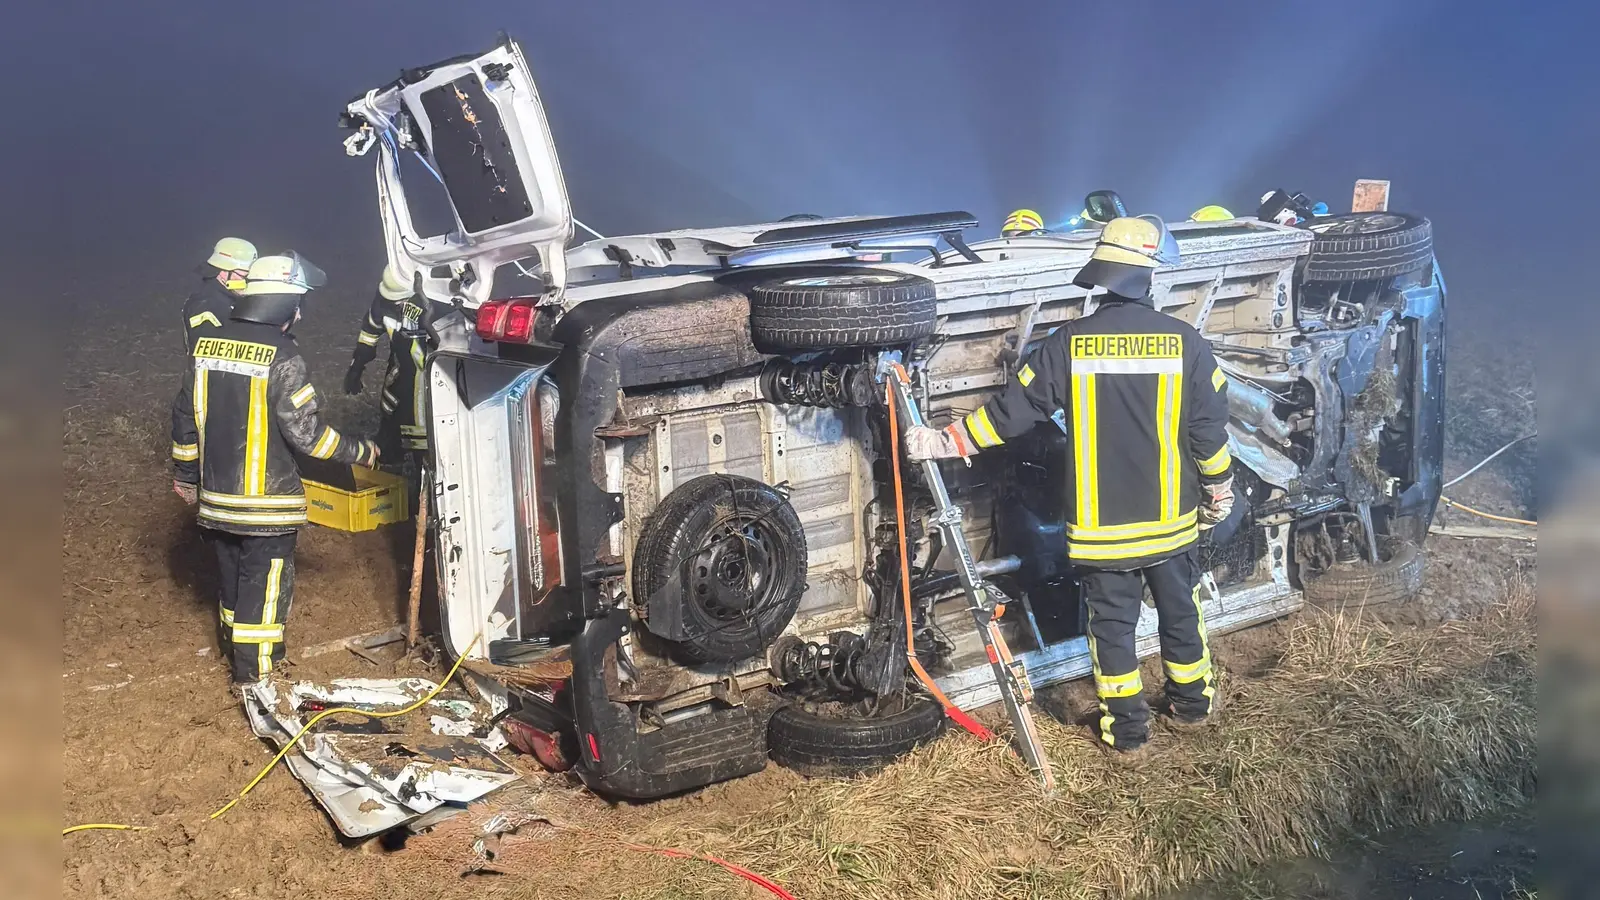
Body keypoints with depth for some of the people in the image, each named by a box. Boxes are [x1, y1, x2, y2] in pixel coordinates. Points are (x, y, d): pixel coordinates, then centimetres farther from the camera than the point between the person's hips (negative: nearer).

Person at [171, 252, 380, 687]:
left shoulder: (208, 344, 3)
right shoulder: (281, 356, -19)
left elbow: (185, 416, 10)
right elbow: (305, 432, -18)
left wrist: (185, 474, 22)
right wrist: (361, 453, -5)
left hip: (217, 497, 7)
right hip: (266, 503, -7)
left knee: (232, 580, 22)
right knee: (265, 589, 2)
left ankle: (235, 652, 39)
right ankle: (256, 679, 6)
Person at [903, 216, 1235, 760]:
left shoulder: (1069, 344, -11)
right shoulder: (1185, 342, -9)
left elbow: (1011, 412, -9)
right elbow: (1210, 429, -4)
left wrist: (944, 442, 0)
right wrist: (1219, 491, 11)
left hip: (1101, 526, -1)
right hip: (1171, 520, 2)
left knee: (1113, 625, 11)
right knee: (1181, 612, 21)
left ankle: (1127, 731, 19)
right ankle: (1192, 703, 39)